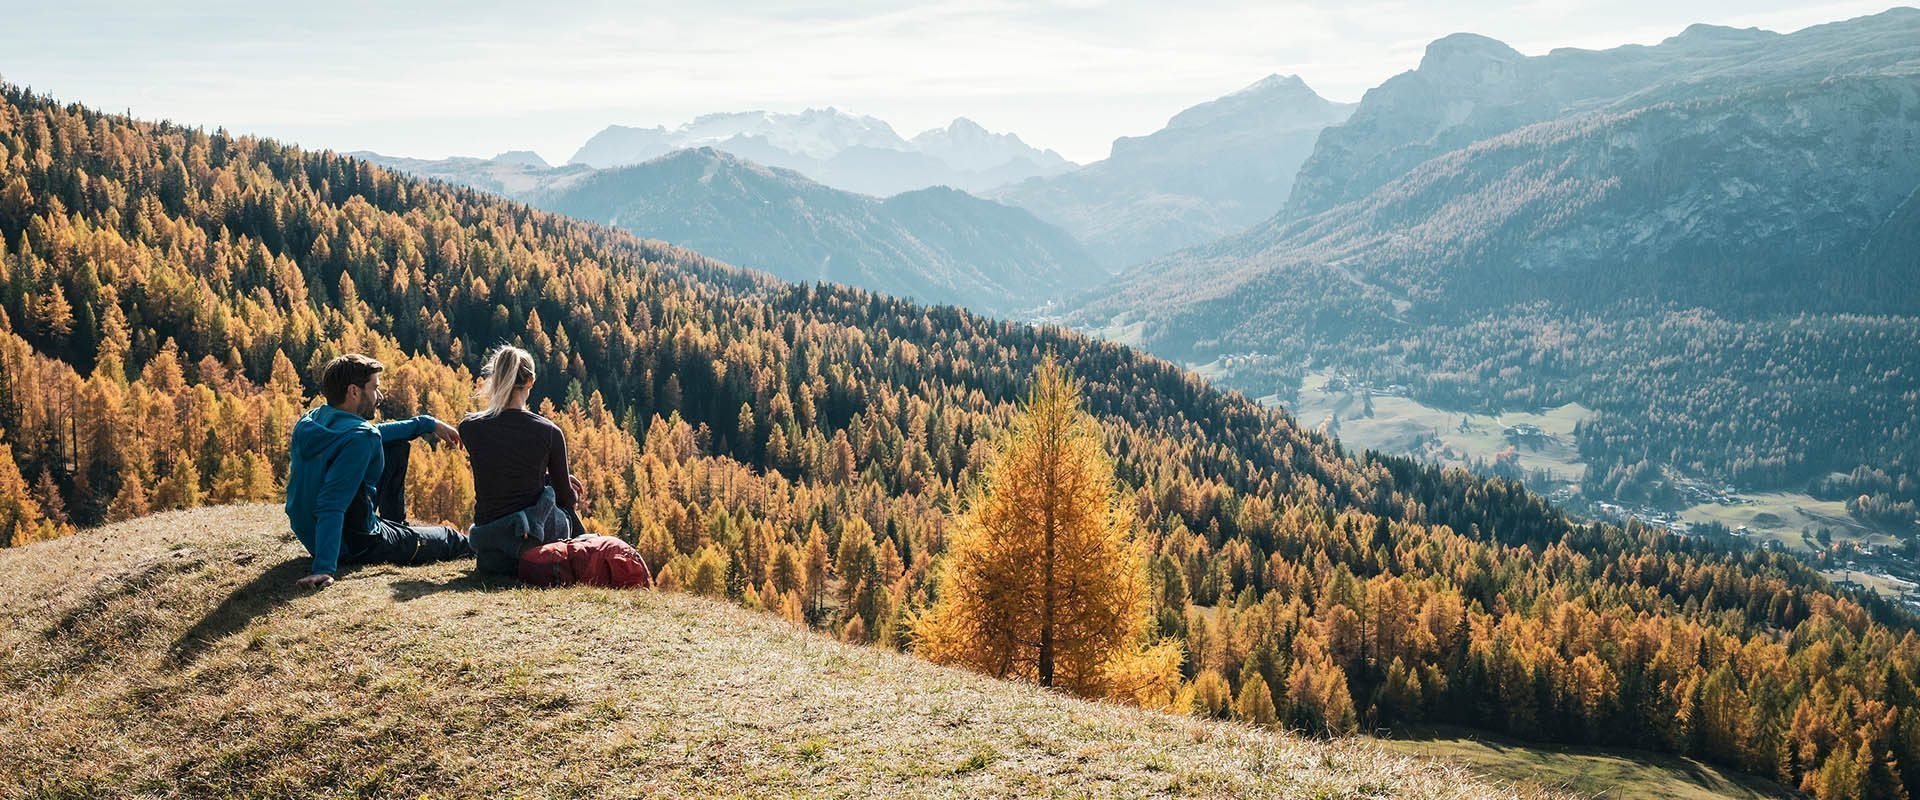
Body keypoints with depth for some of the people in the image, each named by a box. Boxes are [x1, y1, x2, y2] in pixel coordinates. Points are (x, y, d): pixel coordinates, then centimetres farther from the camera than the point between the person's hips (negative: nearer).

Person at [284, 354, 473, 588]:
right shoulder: (359, 439, -30)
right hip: (355, 547, -8)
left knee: (397, 446, 19)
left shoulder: (311, 421, -2)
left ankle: (395, 524, 37)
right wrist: (324, 568, -45)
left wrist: (428, 424, 18)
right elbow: (331, 505, -38)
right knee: (448, 538, 17)